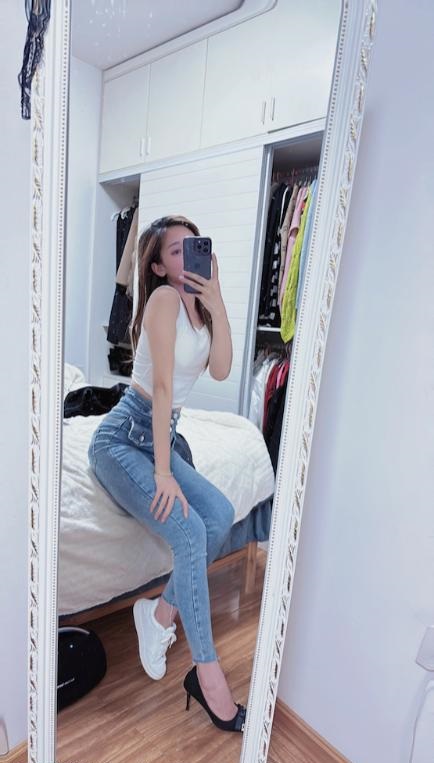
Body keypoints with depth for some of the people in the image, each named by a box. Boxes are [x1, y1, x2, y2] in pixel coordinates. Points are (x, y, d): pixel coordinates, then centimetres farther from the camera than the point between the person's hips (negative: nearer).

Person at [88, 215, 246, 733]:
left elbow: (220, 370, -3)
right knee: (190, 533, -21)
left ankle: (161, 613, 5)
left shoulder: (199, 302, 10)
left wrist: (217, 305, -12)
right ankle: (207, 673, -5)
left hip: (158, 436, 8)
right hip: (122, 437, -7)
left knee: (221, 514, -12)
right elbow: (162, 385, -21)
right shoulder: (164, 298, -14)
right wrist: (163, 471, -21)